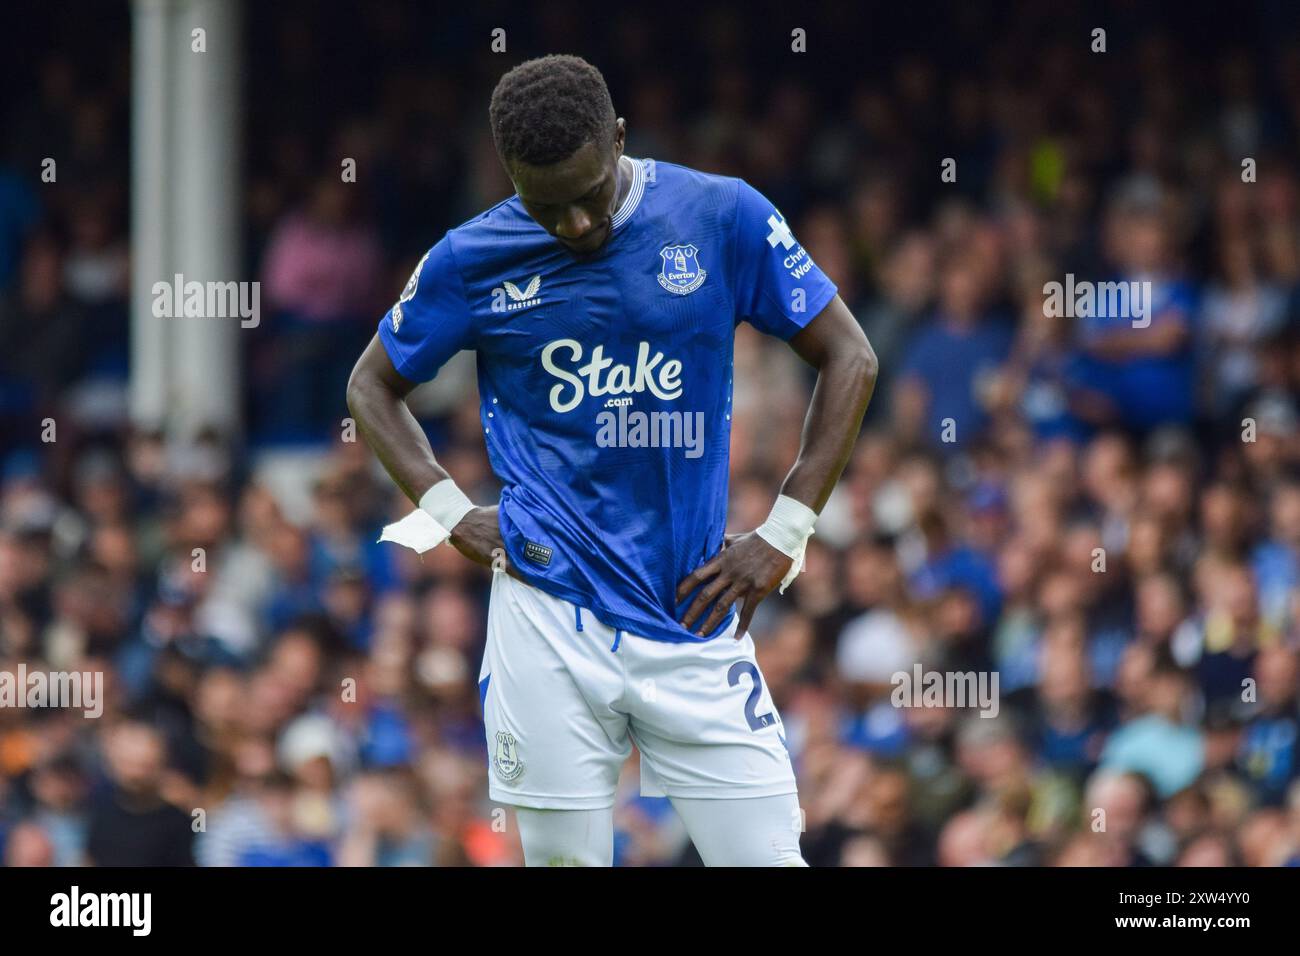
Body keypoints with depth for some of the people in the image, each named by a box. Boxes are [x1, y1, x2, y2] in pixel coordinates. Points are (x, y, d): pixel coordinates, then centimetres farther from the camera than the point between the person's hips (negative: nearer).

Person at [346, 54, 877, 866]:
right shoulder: (473, 260, 1)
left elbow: (850, 358, 5)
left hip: (697, 613, 0)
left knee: (767, 856, -6)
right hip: (551, 615, 0)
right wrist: (450, 511, 1)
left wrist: (784, 535, -1)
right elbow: (374, 384, 16)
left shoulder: (724, 218, -2)